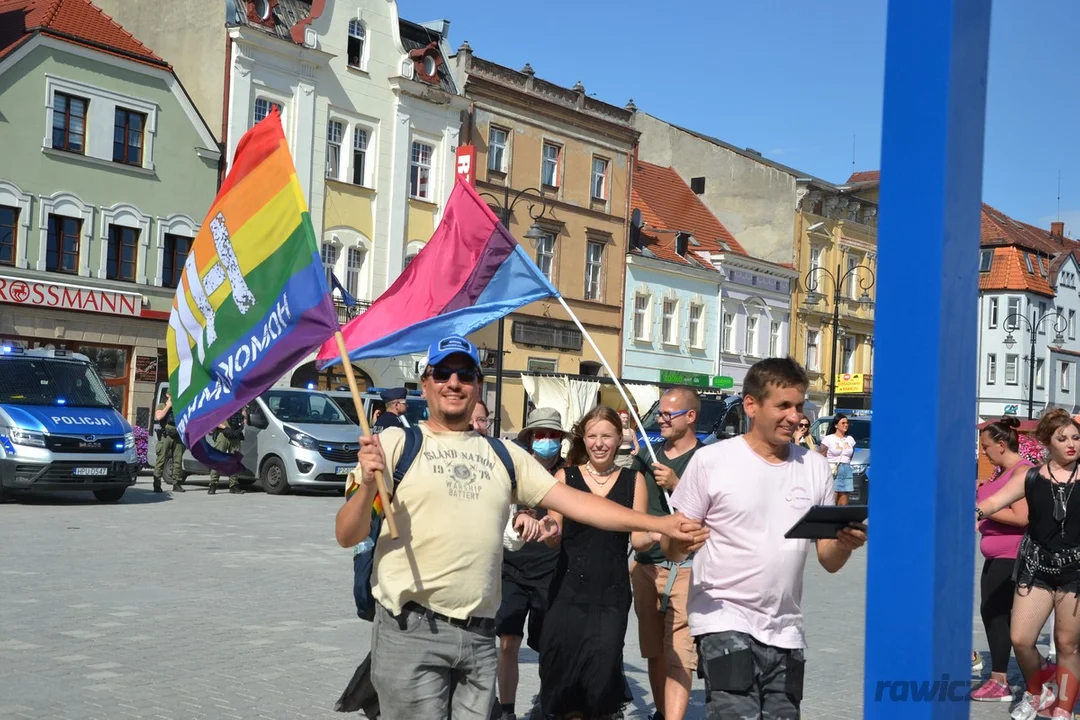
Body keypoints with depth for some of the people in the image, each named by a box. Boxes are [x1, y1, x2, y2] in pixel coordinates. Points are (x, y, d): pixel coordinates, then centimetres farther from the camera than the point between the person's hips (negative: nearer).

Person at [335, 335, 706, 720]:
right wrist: (368, 487, -24)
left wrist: (659, 524, 1)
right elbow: (347, 536, -4)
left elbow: (573, 500, 8)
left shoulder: (503, 454, 12)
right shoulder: (396, 442, -1)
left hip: (479, 634, 4)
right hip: (411, 630, -4)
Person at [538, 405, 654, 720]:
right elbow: (554, 539, 6)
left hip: (612, 594, 0)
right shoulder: (565, 476, 5)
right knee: (562, 669, 1)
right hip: (569, 591, 0)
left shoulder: (633, 480, 7)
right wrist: (549, 528, -16)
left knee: (603, 671, -5)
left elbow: (638, 538, 5)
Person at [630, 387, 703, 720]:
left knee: (678, 653, -12)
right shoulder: (647, 456, 14)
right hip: (644, 564, 6)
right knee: (653, 651, 12)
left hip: (684, 567, -6)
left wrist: (676, 484, -20)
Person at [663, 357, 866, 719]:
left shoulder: (815, 467, 6)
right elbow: (671, 549, -3)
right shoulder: (711, 460, -6)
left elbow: (829, 562, 9)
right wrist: (681, 543, -26)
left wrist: (845, 543, -13)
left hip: (787, 632, 5)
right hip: (725, 623, -4)